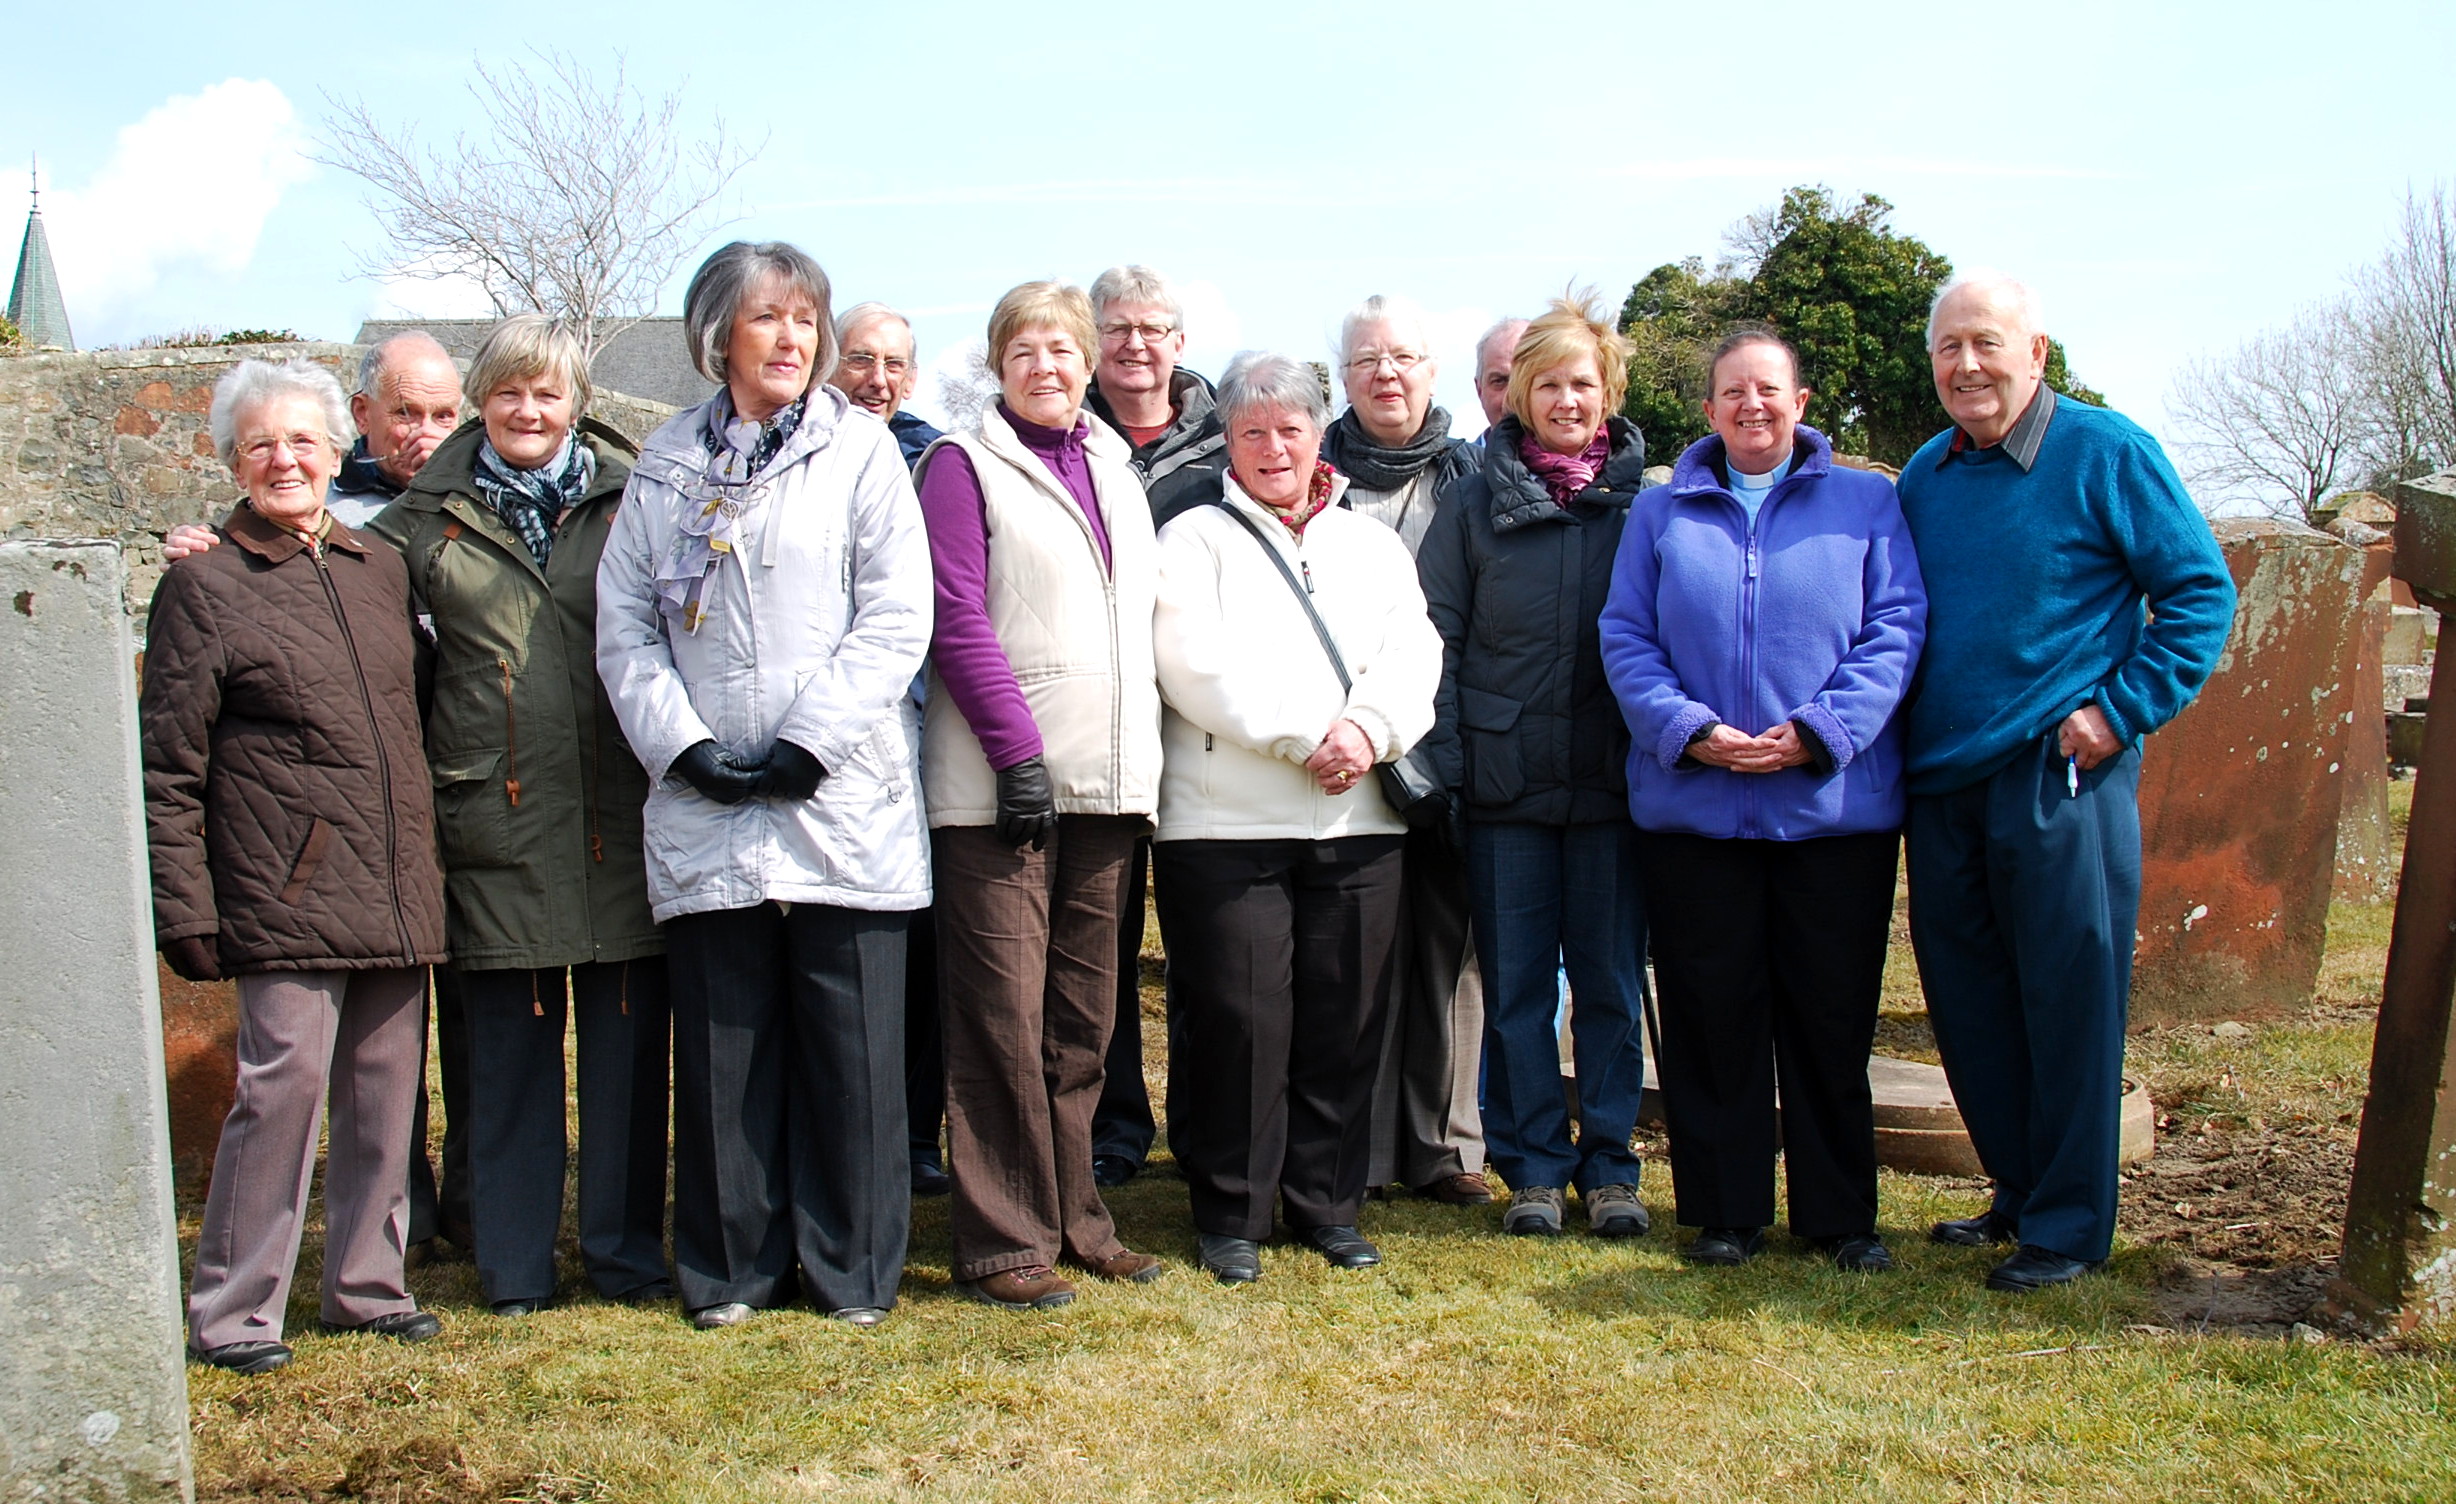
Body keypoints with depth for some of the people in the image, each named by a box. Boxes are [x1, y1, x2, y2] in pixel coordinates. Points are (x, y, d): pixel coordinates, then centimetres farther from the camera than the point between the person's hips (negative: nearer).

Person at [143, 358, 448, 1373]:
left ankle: (368, 1285, 23)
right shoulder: (204, 585, -1)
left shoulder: (378, 566, 14)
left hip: (396, 895, 5)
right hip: (288, 895, -5)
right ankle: (230, 1313, 6)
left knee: (384, 1081, 9)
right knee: (285, 1076, -8)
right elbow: (167, 769, -3)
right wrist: (185, 910, -9)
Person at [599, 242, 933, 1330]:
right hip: (703, 807, 2)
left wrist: (807, 744, -11)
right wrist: (683, 745, -6)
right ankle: (731, 1267, 20)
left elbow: (897, 617, -4)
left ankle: (853, 1266, 16)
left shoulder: (861, 449, 4)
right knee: (722, 1045, 7)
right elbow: (624, 623, 8)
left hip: (842, 801, -2)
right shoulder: (665, 464, 12)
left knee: (853, 1048, 2)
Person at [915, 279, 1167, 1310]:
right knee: (1003, 1015, -5)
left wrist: (1140, 755, 13)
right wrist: (1017, 751, -17)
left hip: (1107, 780, 6)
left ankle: (1073, 1219, 21)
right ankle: (1003, 1243, 3)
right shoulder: (964, 465, 0)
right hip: (1000, 785, -6)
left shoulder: (1116, 472, 18)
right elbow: (957, 618, -10)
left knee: (1081, 1019, 11)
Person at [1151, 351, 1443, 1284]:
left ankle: (1327, 1202, 20)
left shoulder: (1374, 543, 19)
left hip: (1359, 823, 4)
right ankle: (1230, 1214, 11)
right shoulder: (1194, 540, 7)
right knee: (1238, 1021, -3)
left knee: (1346, 1023, 6)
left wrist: (1367, 730, -13)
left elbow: (1413, 655, 7)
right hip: (1226, 822, -3)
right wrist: (1306, 738, -14)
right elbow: (1197, 666, -8)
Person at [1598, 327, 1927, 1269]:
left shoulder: (1866, 503, 8)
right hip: (1693, 807, 1)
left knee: (1832, 1017, 5)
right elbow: (1625, 637, 3)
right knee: (1710, 1016, 5)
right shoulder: (1662, 512, 11)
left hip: (1835, 802, -1)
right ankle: (1724, 1211, 17)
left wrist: (1817, 732, -14)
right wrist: (1691, 731, -13)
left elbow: (1896, 629, -1)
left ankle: (1841, 1215, 18)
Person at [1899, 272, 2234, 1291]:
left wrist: (2120, 712, -12)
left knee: (2069, 1002, -1)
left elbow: (2202, 593, -5)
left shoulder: (2108, 454, -5)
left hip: (2062, 780, -6)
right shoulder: (1925, 474, 12)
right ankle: (2019, 1194, 27)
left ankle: (2069, 1227, 10)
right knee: (1966, 1003, 11)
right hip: (1941, 784, 6)